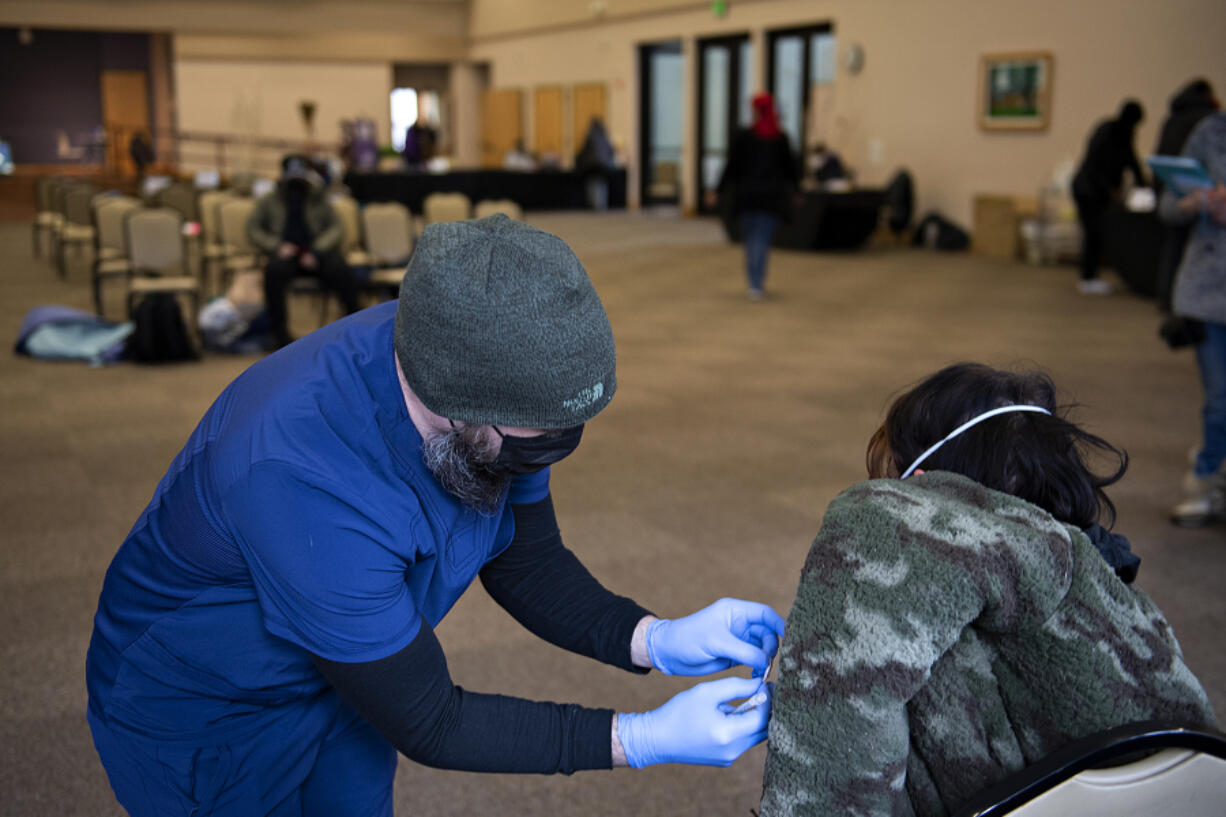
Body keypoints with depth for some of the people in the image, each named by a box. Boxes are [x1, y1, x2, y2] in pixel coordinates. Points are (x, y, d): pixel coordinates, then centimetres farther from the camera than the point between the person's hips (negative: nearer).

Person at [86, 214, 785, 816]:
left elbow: (524, 562, -6)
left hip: (342, 681, 6)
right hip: (199, 721, -5)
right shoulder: (306, 488, -42)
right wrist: (640, 741, -30)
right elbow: (426, 722, -30)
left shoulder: (473, 370, -20)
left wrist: (655, 639, -21)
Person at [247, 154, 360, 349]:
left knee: (341, 271, -34)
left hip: (315, 254, 0)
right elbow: (253, 229, 15)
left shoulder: (319, 201, 23)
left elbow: (335, 227, 9)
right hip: (286, 253, 0)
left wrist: (317, 250, -11)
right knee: (274, 270, -37)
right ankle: (279, 332, -32)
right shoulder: (270, 201, 24)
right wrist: (277, 245, -6)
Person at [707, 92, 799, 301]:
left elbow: (732, 167, -4)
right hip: (772, 196, 0)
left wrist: (718, 191, 1)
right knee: (762, 240, -1)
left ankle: (755, 282, 16)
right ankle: (757, 285, -12)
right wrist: (795, 190, 22)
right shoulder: (781, 137, 1)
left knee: (750, 239, 12)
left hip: (747, 195, 0)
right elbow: (790, 166, 8)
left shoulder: (743, 136, -4)